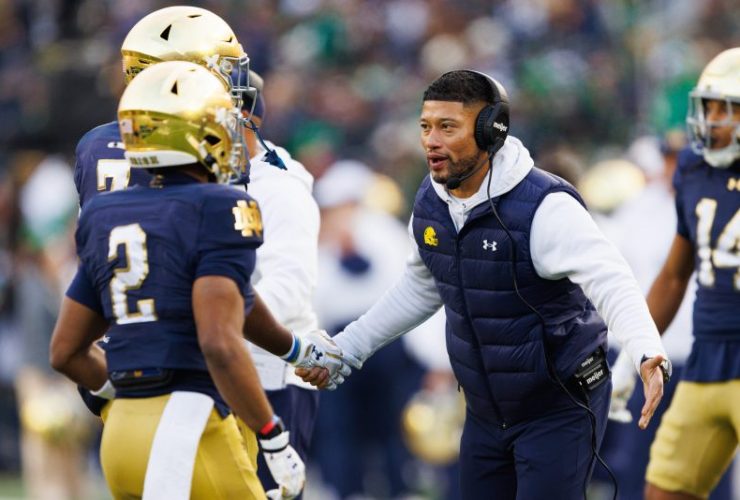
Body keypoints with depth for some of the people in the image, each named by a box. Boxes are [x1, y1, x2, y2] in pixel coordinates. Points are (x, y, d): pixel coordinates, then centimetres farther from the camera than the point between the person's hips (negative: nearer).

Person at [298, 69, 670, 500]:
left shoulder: (544, 207, -24)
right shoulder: (430, 204, -1)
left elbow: (612, 284, -35)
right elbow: (420, 289, 18)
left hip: (559, 411, -7)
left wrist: (649, 355, -53)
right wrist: (344, 350, 19)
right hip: (486, 412, 7)